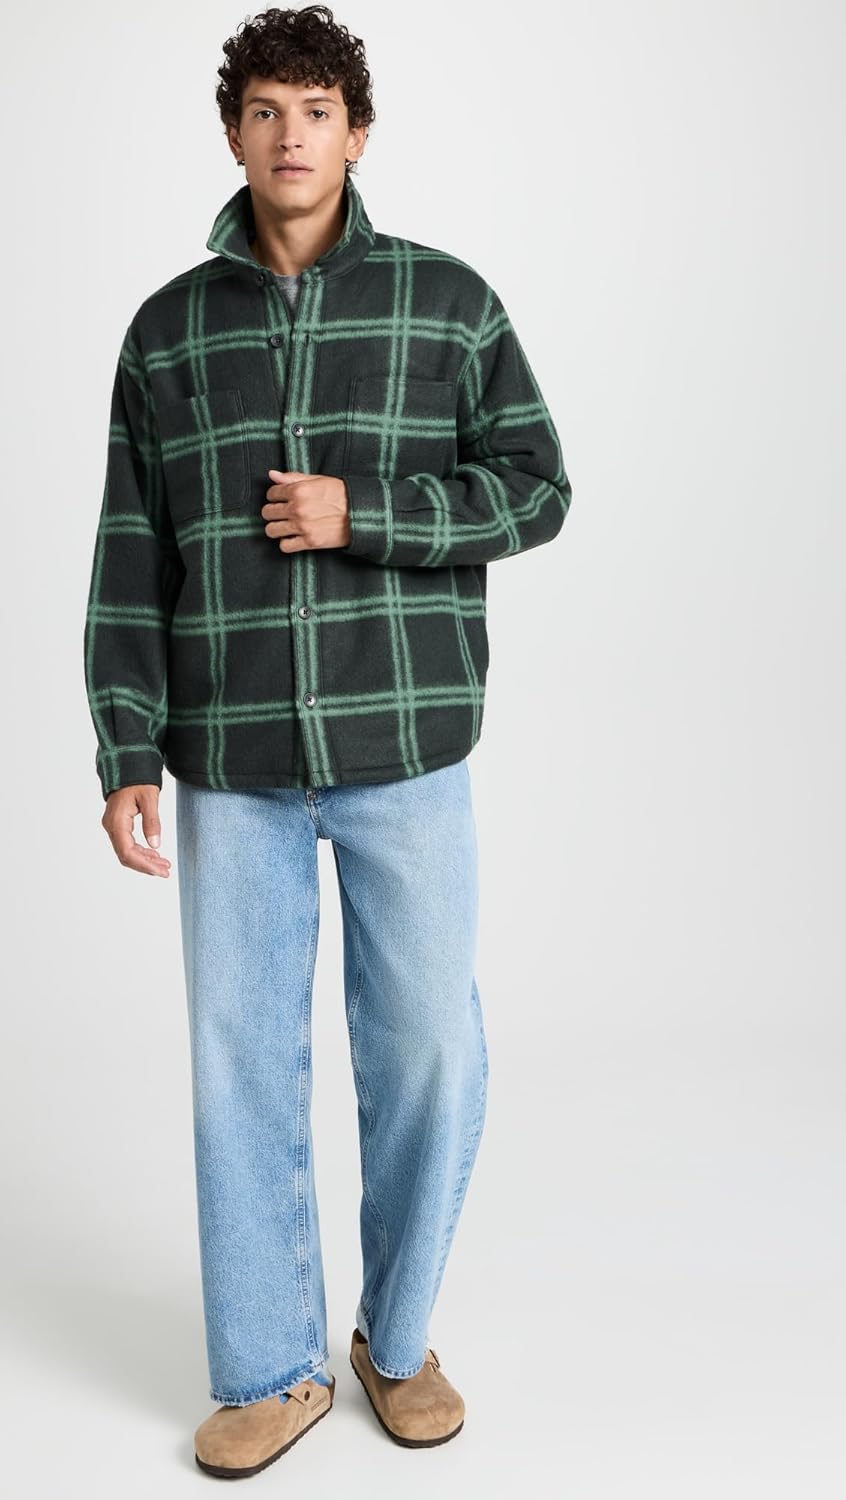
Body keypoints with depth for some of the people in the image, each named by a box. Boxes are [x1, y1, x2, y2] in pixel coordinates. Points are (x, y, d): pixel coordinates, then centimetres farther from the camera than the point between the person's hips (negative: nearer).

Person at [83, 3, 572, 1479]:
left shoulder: (448, 300, 4)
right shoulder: (166, 329, 8)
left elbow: (534, 488, 2)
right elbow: (130, 563, 5)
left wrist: (363, 513, -13)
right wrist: (126, 757, -2)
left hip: (405, 747, -1)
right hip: (233, 761, 1)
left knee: (425, 1051, 5)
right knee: (242, 1060, 6)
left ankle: (397, 1336, 29)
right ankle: (271, 1371, 24)